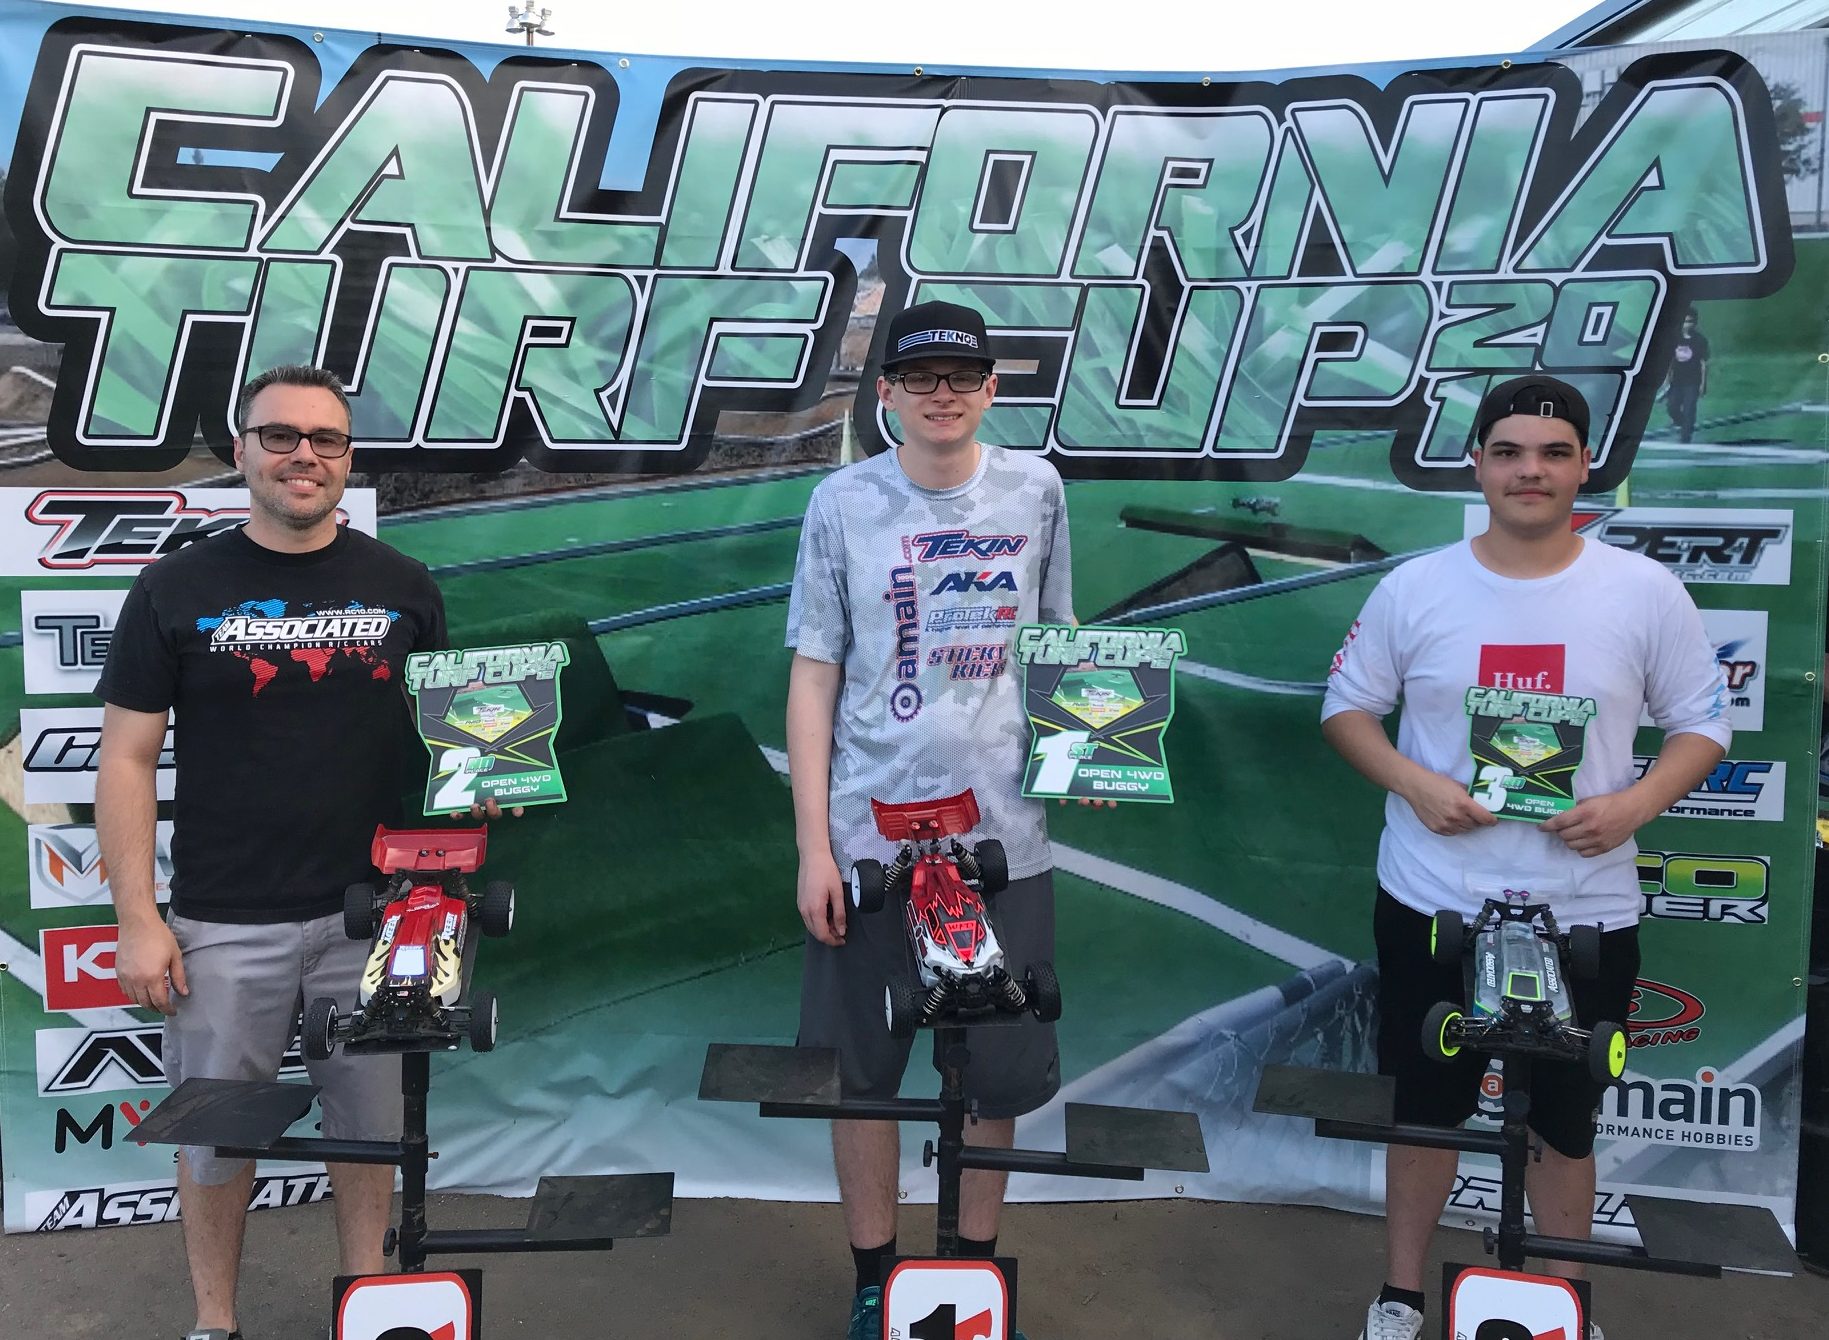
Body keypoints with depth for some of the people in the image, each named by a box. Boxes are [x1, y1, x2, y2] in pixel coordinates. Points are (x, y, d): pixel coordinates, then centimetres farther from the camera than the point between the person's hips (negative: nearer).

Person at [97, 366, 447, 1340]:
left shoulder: (402, 589, 3)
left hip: (370, 911, 1)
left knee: (367, 1122, 13)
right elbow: (127, 759, -1)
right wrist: (137, 918, -6)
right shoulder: (177, 590, -1)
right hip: (224, 923, -1)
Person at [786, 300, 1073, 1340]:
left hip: (1004, 833, 2)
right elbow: (814, 678, 0)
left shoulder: (1036, 490, 3)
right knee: (866, 1070, 9)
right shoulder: (844, 504, -1)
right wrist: (813, 845, -4)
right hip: (869, 836, -1)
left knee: (1000, 1072, 11)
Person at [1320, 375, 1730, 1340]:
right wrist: (1414, 782, -14)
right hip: (1431, 905, 0)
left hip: (1586, 914, 0)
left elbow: (1702, 724, 3)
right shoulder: (1414, 589, -4)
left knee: (1564, 1121, 16)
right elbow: (1346, 708, 4)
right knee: (1426, 1108, 15)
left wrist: (1635, 803, -15)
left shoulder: (1645, 592, -5)